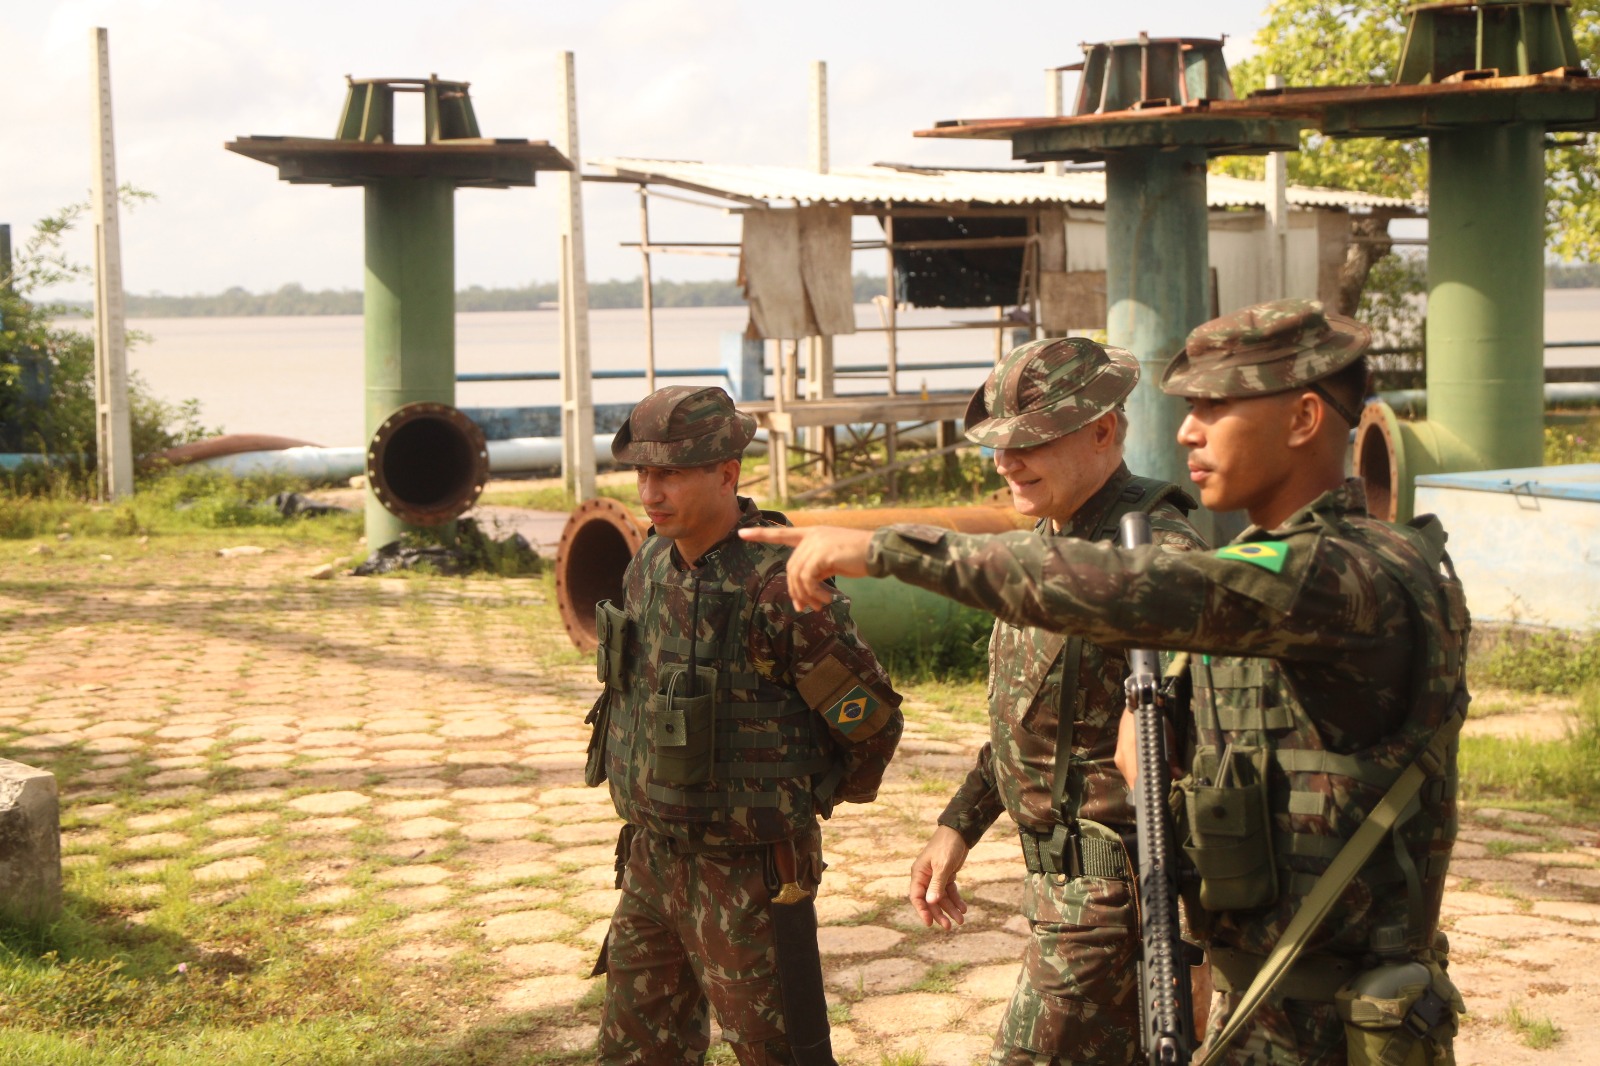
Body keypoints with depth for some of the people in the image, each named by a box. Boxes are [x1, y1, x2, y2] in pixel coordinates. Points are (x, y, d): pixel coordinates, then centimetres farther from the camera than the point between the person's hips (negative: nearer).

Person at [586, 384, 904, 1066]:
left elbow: (872, 720, -14)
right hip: (652, 857, 8)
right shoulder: (653, 563, 2)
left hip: (748, 873, -7)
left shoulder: (776, 587, -22)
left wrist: (816, 795, 3)